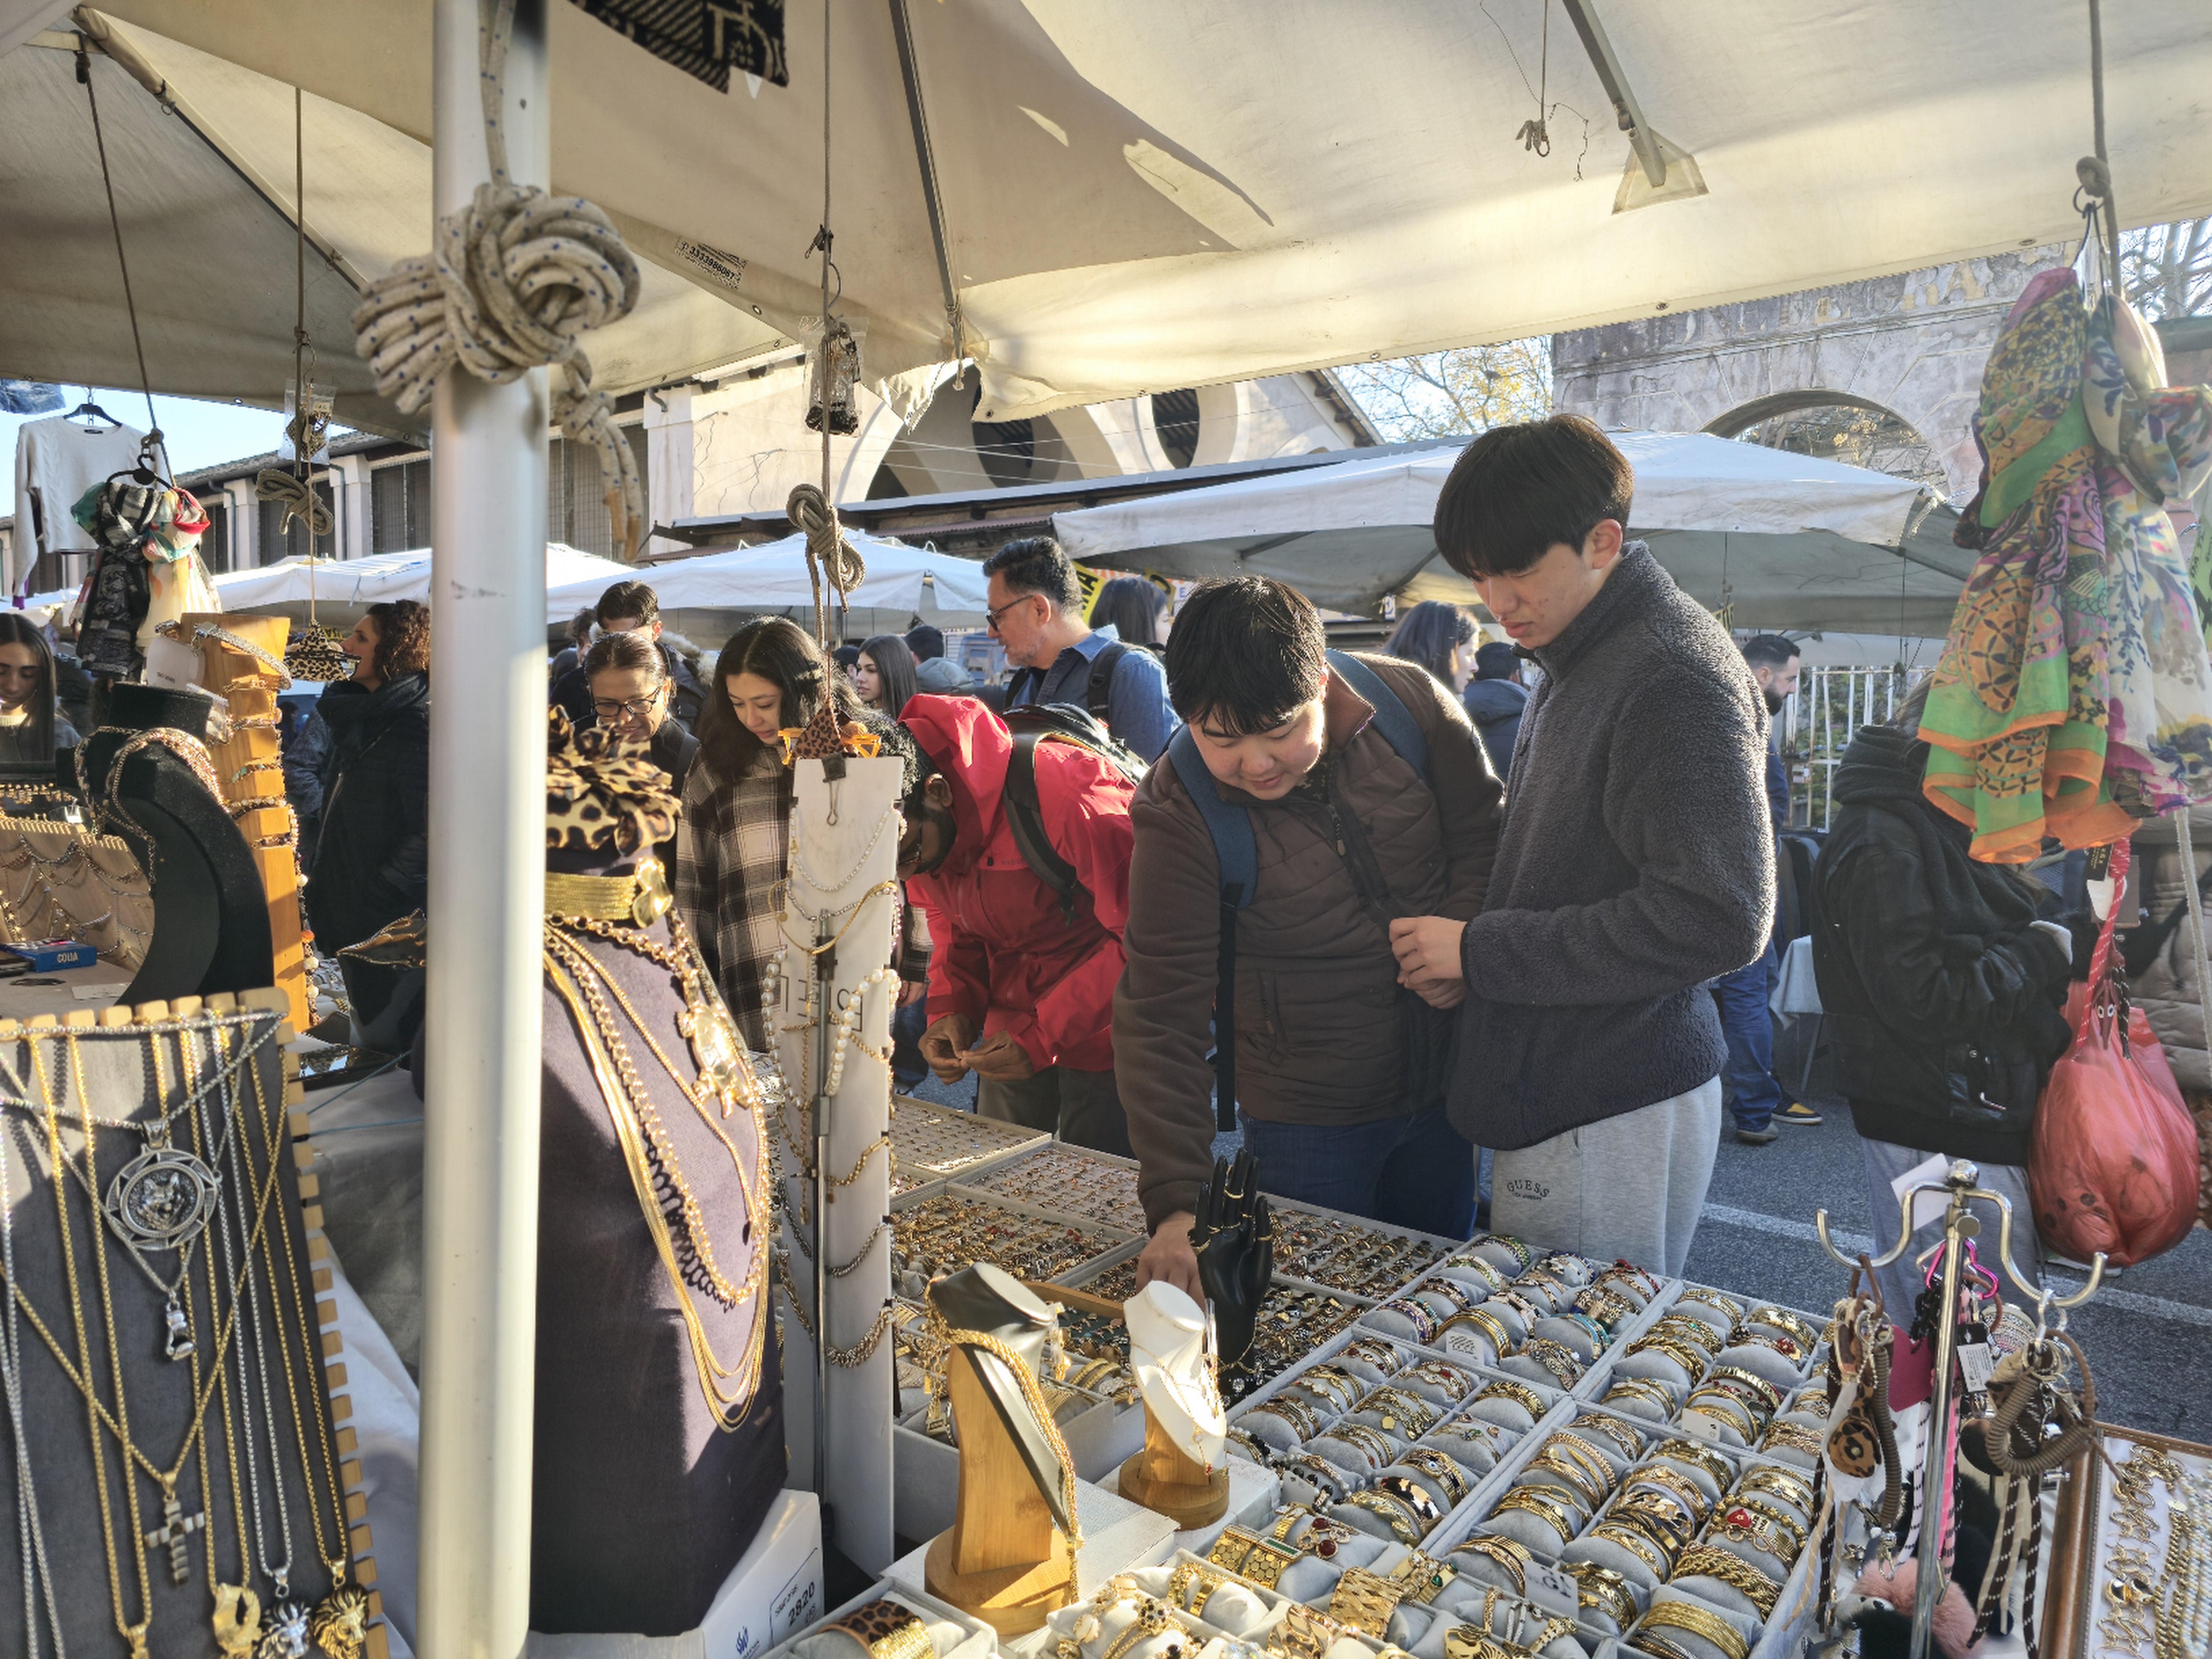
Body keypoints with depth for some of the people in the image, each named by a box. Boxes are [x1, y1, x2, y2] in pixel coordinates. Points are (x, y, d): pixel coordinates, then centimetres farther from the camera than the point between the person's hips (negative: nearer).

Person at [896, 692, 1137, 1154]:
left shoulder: (1067, 797, -30)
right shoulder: (915, 831, -6)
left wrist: (1045, 1035, -24)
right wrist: (951, 1010, -7)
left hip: (1104, 1030, -6)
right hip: (1013, 1030, 6)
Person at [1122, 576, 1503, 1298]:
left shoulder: (1410, 703, -15)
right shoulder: (1179, 812, -22)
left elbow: (1484, 829, 3)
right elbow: (1161, 1013, -22)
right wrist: (1176, 1203, -28)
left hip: (1445, 1080, 4)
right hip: (1305, 1116, -3)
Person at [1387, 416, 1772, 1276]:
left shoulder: (1674, 679, -17)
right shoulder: (1575, 666, 13)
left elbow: (1716, 918, -23)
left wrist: (1482, 952, -18)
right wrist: (1470, 936, 6)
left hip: (1610, 1116, -9)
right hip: (1552, 1090, 9)